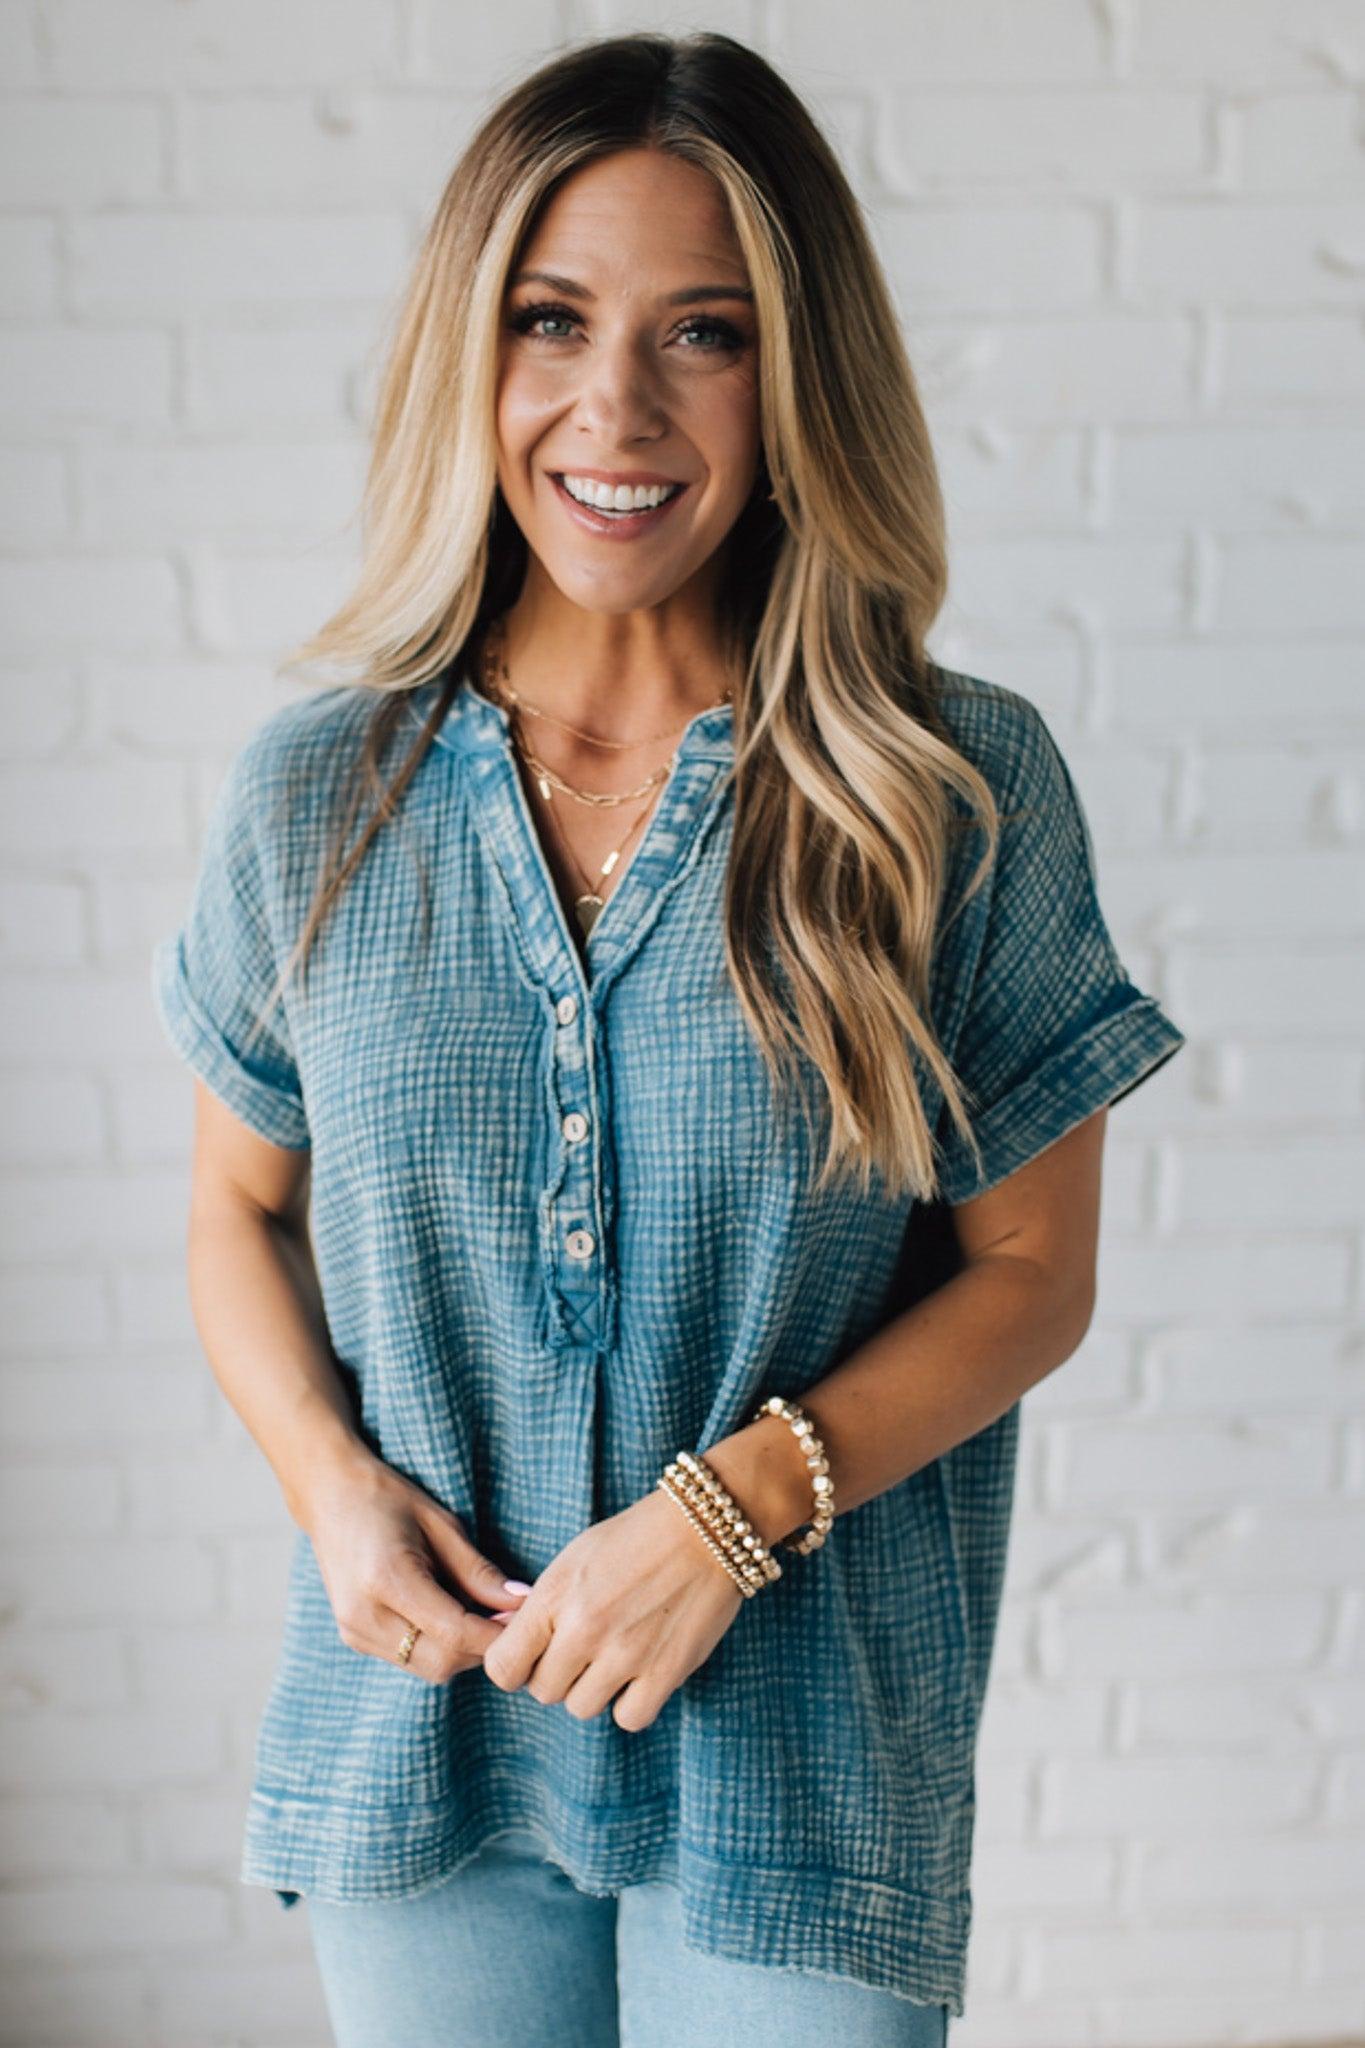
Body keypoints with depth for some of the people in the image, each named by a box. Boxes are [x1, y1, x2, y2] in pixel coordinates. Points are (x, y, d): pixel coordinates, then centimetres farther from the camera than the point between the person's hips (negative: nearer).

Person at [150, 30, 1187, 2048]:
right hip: (415, 1719, 2)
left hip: (800, 1757, -1)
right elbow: (240, 1211, 6)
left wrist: (736, 1501, -18)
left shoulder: (963, 797, -10)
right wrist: (330, 1478, -11)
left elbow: (1031, 1271, -5)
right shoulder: (316, 796, -4)